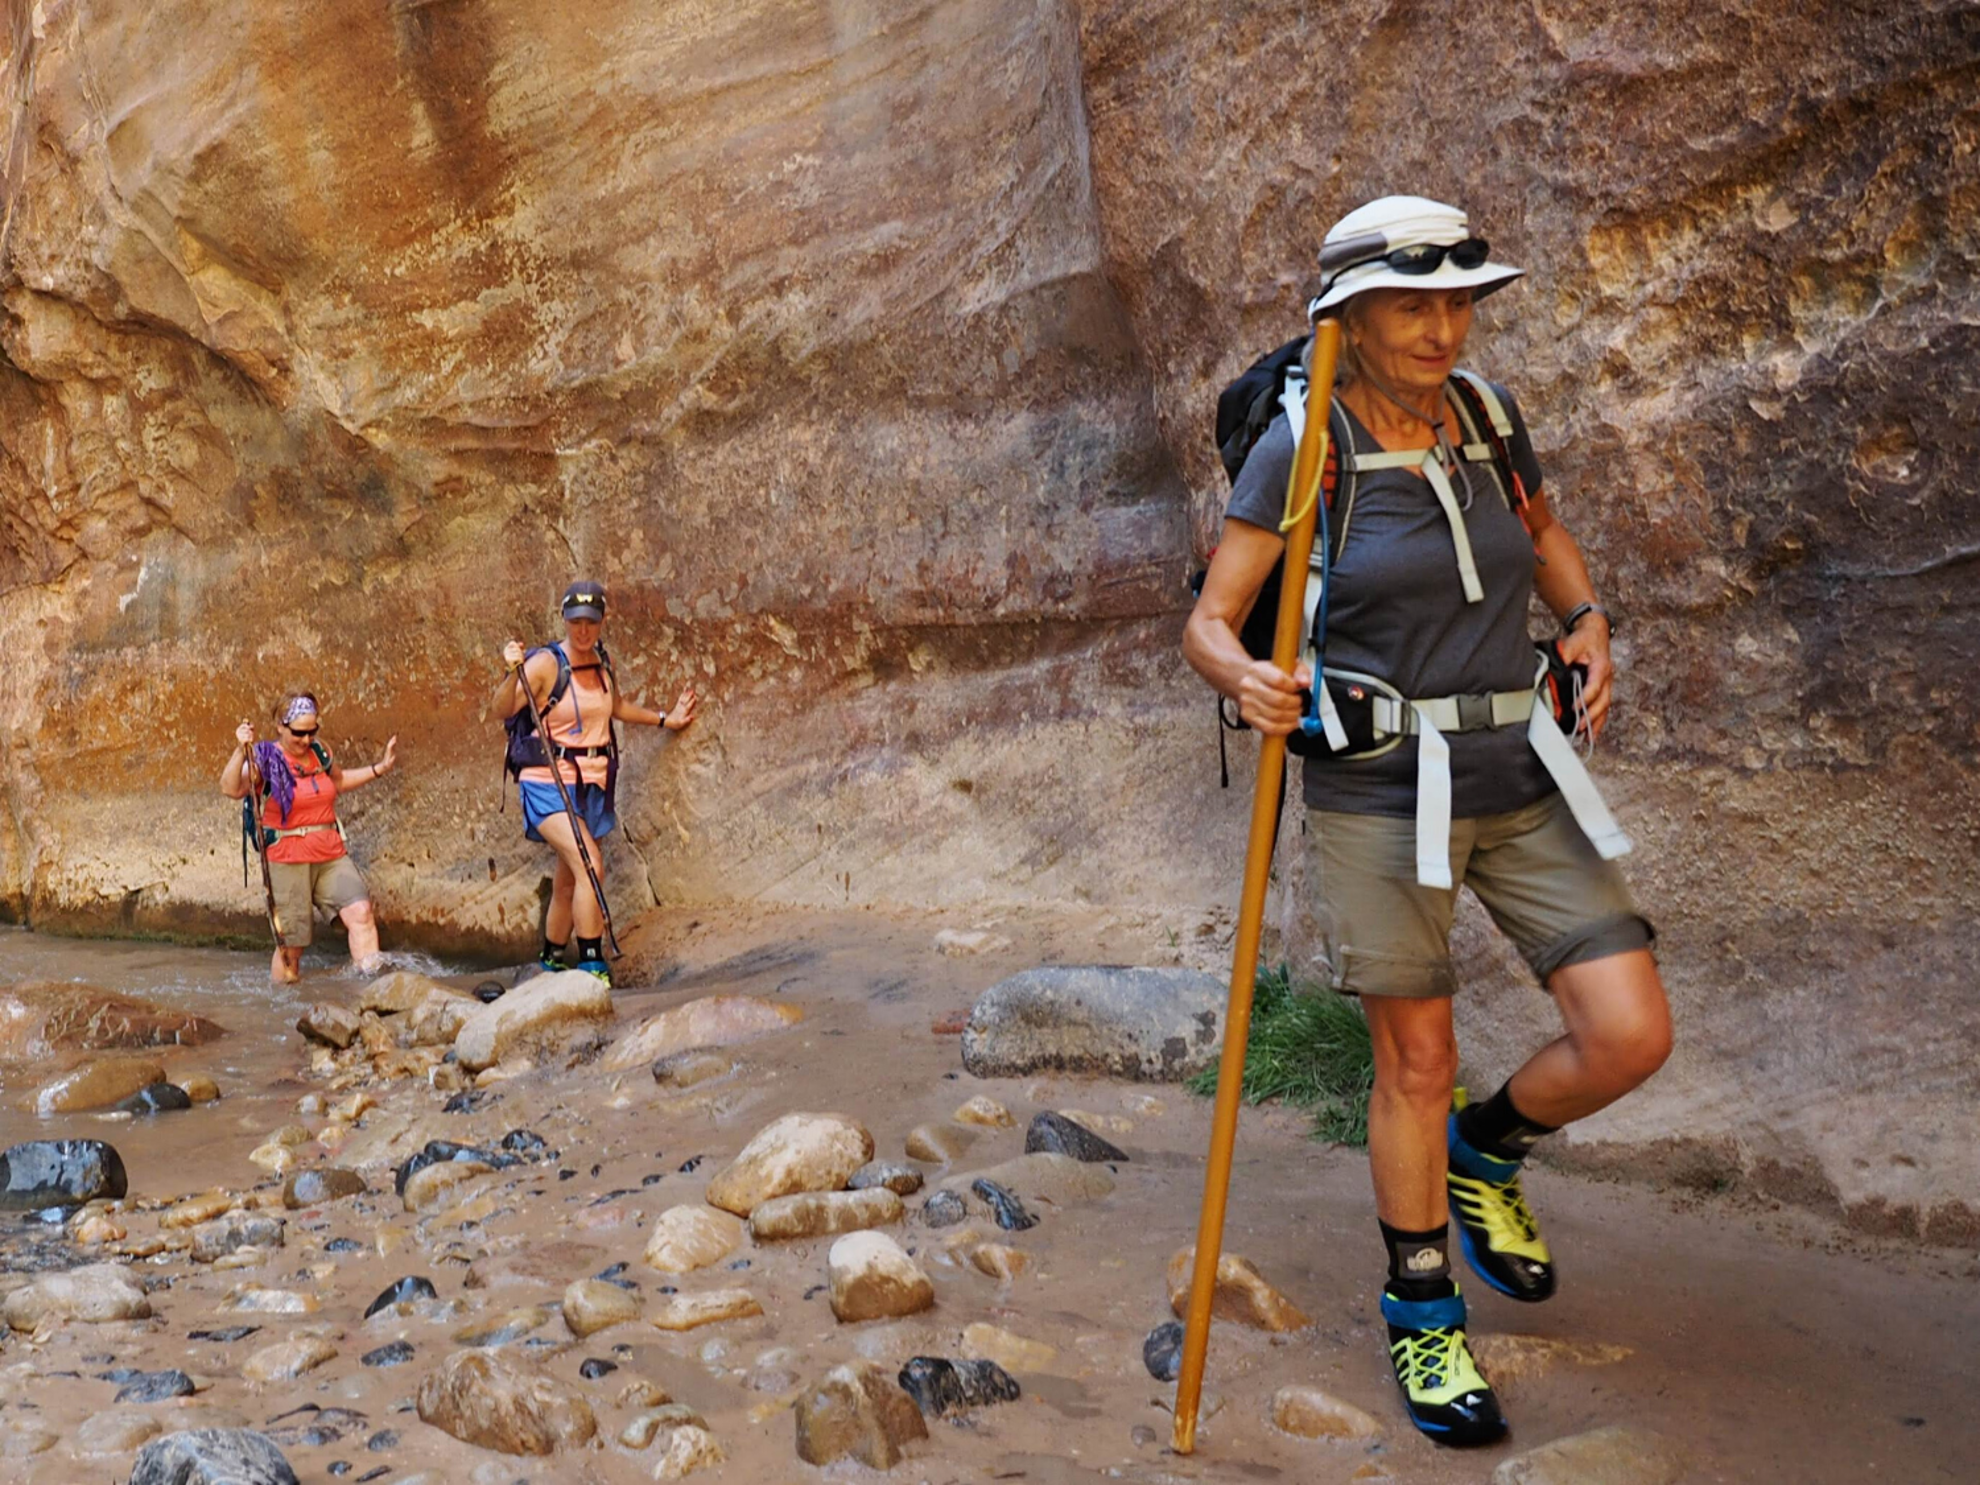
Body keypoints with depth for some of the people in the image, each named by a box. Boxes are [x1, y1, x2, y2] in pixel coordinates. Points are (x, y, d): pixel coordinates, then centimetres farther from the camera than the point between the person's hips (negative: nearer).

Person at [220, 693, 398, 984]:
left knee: (360, 911, -17)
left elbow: (338, 781, 31)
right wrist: (241, 750, -35)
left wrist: (379, 769, 24)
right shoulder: (265, 759, -6)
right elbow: (231, 789, -23)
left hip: (331, 856, 4)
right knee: (291, 943, 1)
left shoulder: (319, 752, 10)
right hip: (288, 861, -4)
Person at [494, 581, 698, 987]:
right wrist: (512, 673, -35)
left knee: (568, 882, 13)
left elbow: (617, 706, 27)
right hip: (548, 783, -6)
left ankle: (551, 963, 28)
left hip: (592, 785, 6)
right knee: (589, 865, -23)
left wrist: (666, 719, 28)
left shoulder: (602, 661, 7)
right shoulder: (545, 663, -12)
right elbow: (503, 710, -19)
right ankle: (592, 965, -19)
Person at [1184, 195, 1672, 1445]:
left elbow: (1545, 535, 24)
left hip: (1522, 780, 5)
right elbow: (1208, 623, -8)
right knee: (1418, 1061, 5)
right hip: (1378, 792, -4)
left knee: (1631, 1036, -2)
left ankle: (1481, 1150, 30)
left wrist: (1587, 622, 4)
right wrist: (1245, 679, -31)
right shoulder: (1300, 449, -9)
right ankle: (1422, 1311, 28)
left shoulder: (1487, 415, 5)